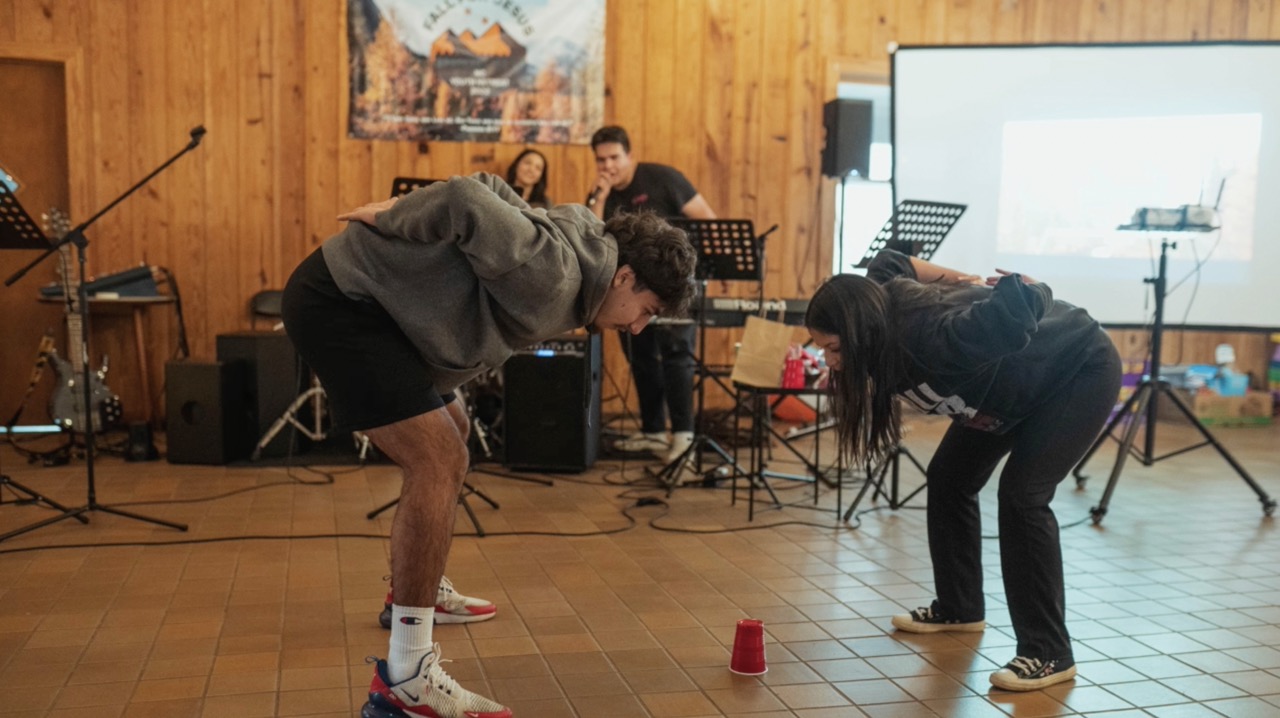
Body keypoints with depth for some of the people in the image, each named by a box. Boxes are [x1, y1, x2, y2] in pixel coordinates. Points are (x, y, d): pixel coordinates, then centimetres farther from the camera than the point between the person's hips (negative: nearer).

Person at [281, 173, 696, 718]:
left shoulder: (568, 258, 8)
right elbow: (469, 199, -30)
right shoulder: (553, 274, -23)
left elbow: (491, 188, 12)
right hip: (338, 301, -11)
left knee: (449, 433, 24)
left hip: (363, 300, 11)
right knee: (439, 463, -19)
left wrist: (395, 212, 4)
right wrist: (390, 220, -15)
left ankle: (415, 590, 41)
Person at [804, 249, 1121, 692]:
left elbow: (1020, 307, -51)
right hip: (1020, 382, 9)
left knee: (1021, 493, -21)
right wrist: (952, 279, -2)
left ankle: (1049, 653, -12)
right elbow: (886, 264, 6)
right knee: (948, 478, 7)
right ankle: (959, 608, 24)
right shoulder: (883, 307, -16)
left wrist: (1017, 292, -29)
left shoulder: (933, 339, -41)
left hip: (1082, 369, -8)